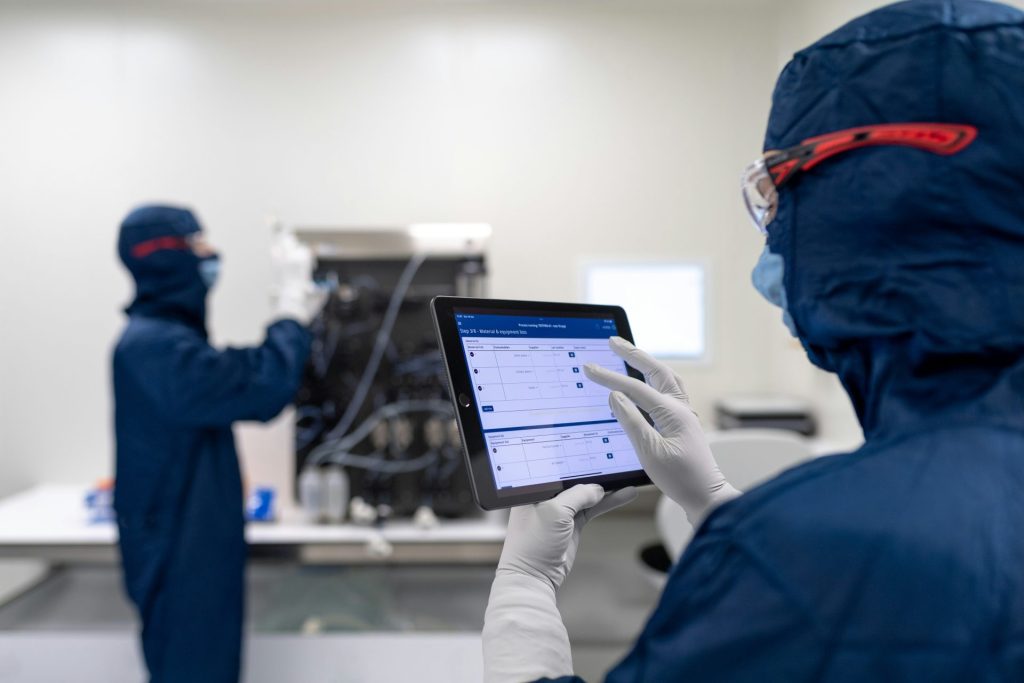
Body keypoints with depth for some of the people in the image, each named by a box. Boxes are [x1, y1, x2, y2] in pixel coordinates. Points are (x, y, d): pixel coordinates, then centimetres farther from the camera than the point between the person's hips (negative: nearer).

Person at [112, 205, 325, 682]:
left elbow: (243, 387, 18)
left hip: (193, 552, 10)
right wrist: (293, 297, -19)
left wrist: (296, 318, 11)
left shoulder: (163, 337, 12)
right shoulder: (155, 344, -23)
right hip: (183, 560, -10)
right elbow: (265, 387, -32)